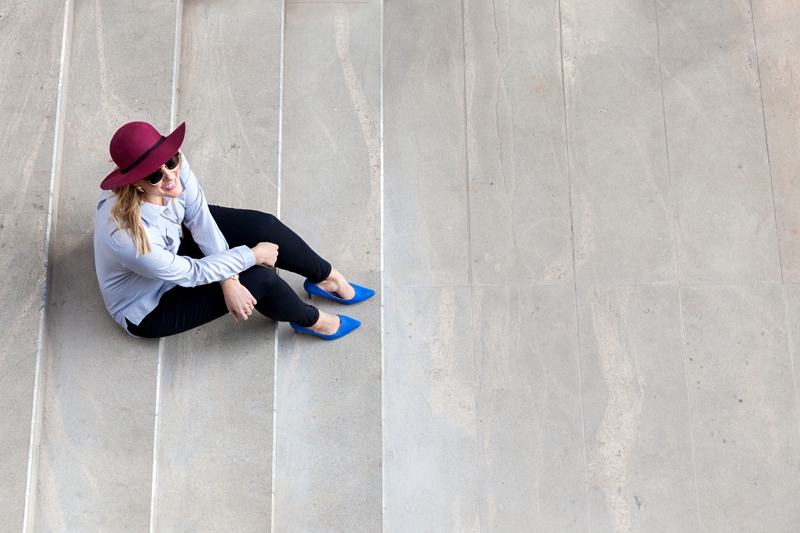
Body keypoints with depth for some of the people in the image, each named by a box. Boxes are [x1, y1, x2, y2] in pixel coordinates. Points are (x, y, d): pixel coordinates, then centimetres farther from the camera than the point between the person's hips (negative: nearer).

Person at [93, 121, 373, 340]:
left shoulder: (173, 162, -28)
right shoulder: (127, 237, -43)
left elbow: (199, 216, -16)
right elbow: (189, 273, -28)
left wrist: (228, 279, -24)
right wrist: (252, 256, -18)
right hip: (148, 309, -6)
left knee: (263, 226, -6)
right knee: (258, 279, -17)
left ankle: (329, 279, 20)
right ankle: (313, 321, 14)